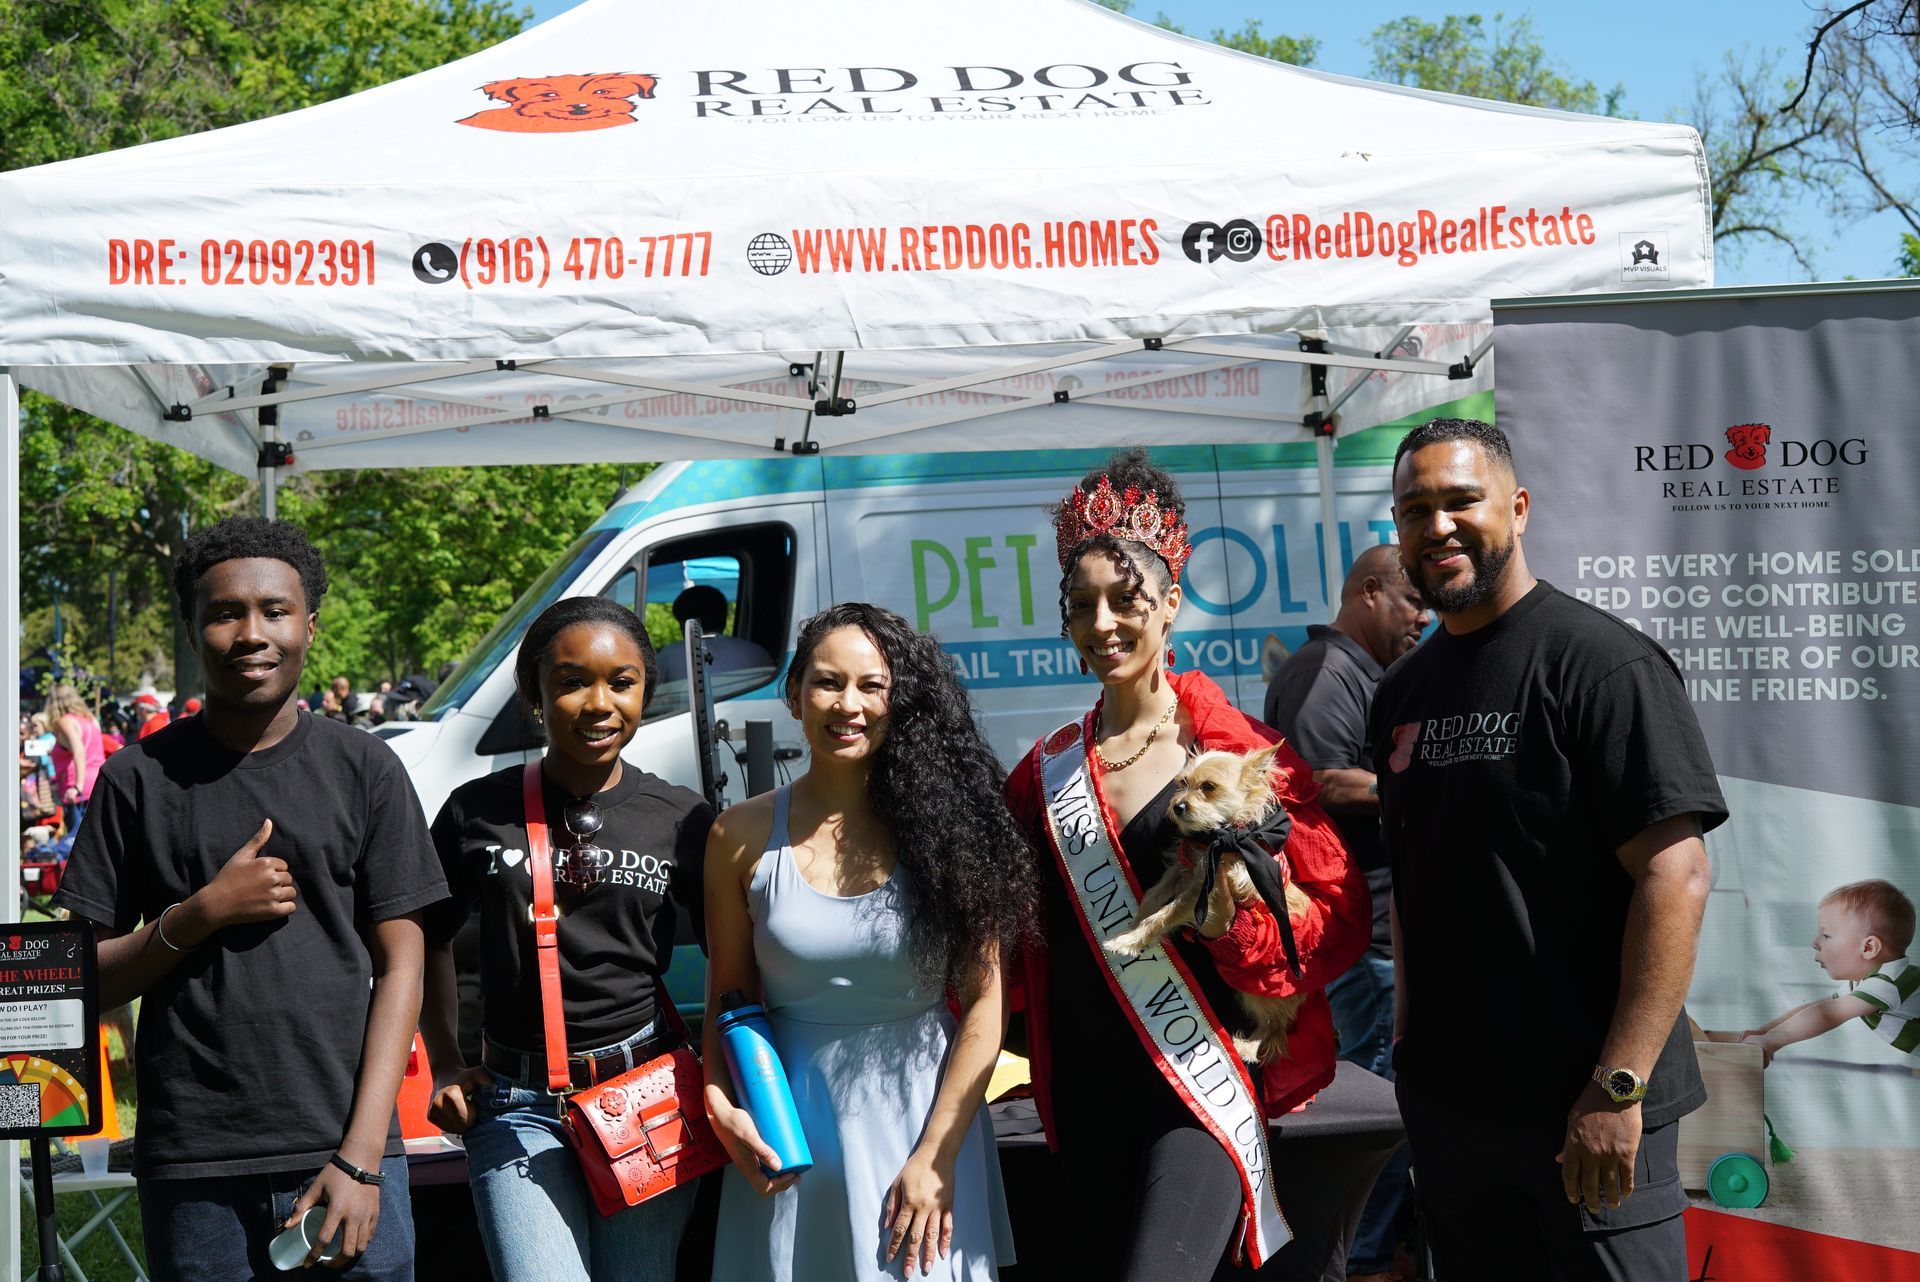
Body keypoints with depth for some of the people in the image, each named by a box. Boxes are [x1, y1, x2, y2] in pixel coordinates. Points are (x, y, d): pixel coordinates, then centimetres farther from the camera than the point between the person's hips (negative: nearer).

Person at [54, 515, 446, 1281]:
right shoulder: (140, 779, 5)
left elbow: (399, 967, 2)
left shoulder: (365, 771, 5)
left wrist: (360, 1157, -7)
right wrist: (202, 911, -11)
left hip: (340, 1154, 0)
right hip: (192, 1170, 0)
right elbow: (83, 983, 6)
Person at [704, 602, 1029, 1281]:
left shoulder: (943, 822, -5)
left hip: (926, 1125, -1)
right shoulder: (744, 836, -1)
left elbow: (984, 1001, -6)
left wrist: (937, 1156, -11)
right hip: (791, 1134, 1)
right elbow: (727, 995, 5)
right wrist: (722, 1105, -13)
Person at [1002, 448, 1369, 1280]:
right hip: (1089, 1094, 5)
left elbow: (1337, 910, -4)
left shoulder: (1236, 752, -5)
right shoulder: (1049, 772, 8)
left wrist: (1242, 915, -20)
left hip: (1203, 1081, -5)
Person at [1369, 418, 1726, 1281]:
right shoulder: (1401, 692, 11)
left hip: (1585, 1113, -6)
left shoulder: (1599, 661, -11)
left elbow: (1674, 876, -17)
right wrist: (1409, 1045, 15)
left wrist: (1617, 1088, -21)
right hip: (1443, 1106, 7)